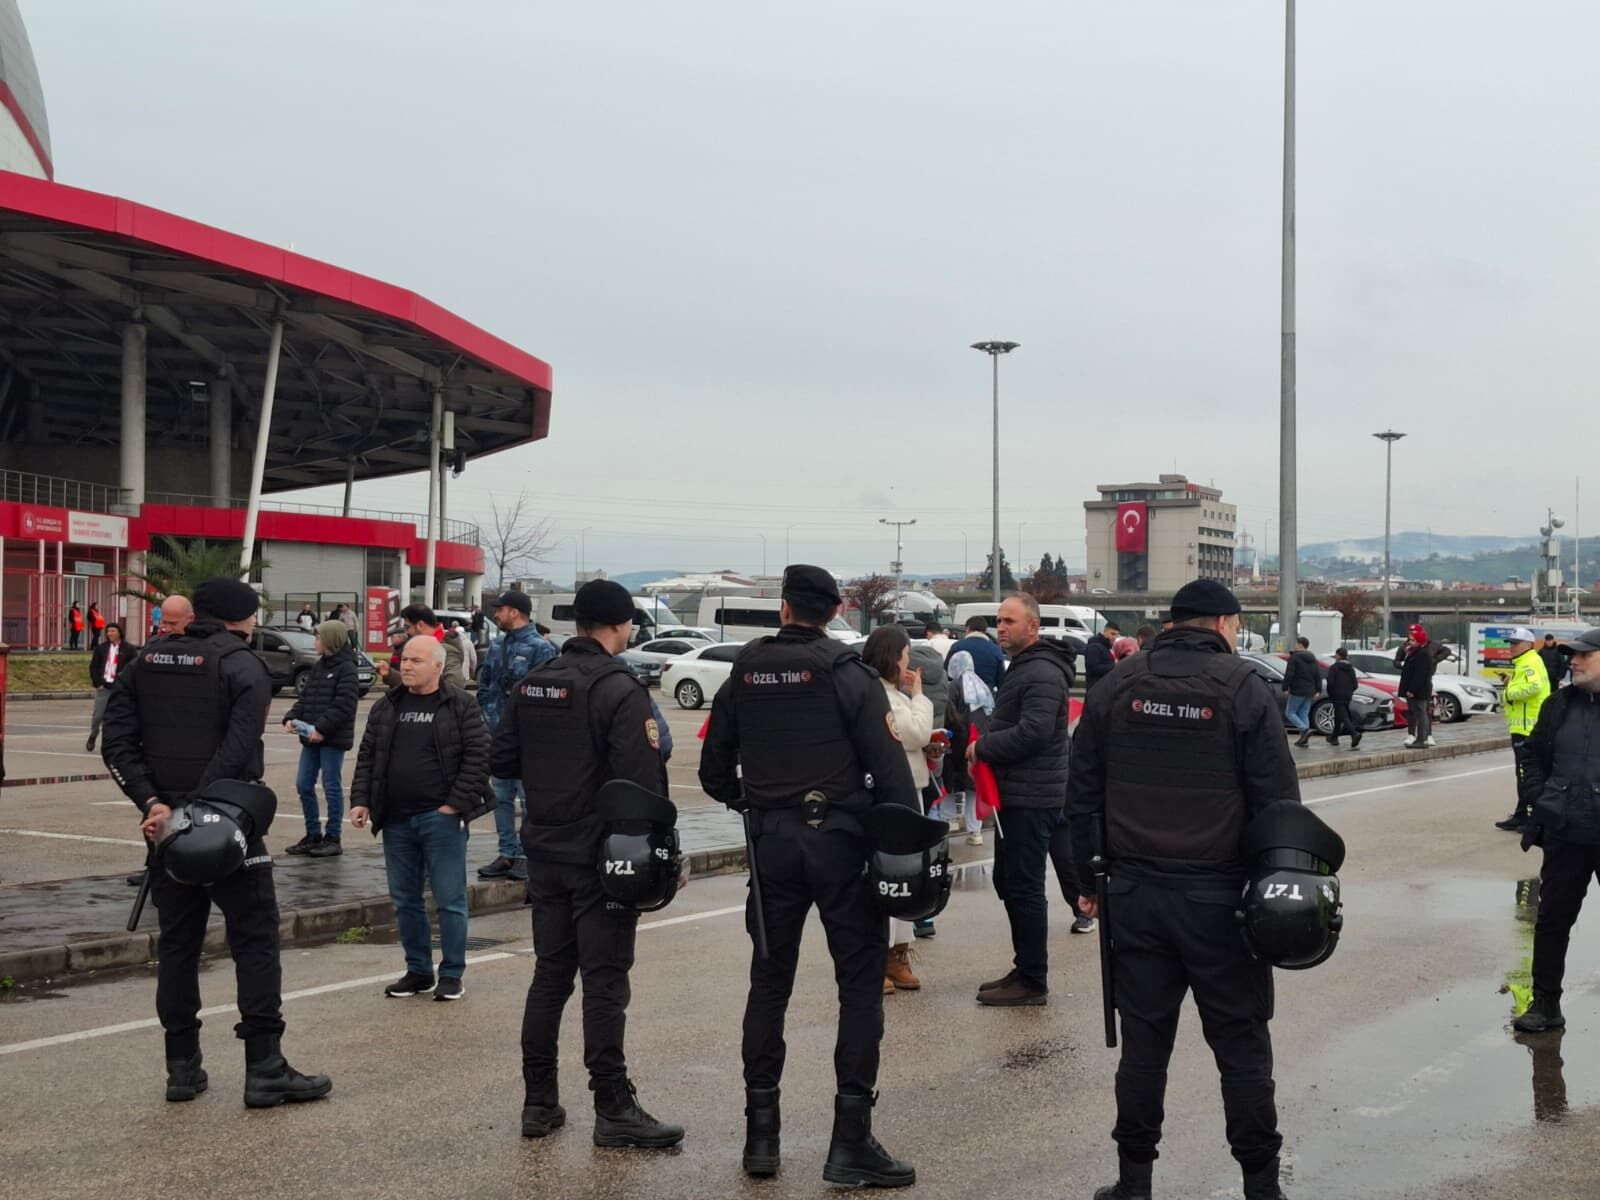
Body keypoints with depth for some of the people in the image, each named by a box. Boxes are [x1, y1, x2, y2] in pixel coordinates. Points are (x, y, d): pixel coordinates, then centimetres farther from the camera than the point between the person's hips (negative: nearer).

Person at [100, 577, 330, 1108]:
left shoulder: (146, 663, 10)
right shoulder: (242, 666, -8)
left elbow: (117, 744, 0)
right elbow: (237, 751, -21)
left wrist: (154, 803, -7)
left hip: (166, 825, 6)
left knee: (177, 943, 12)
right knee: (255, 941, 1)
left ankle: (182, 1067, 15)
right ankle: (264, 1069, -1)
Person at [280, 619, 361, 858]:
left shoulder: (346, 669, -10)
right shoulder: (318, 667, 15)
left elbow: (344, 705, -19)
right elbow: (305, 698, 15)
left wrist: (321, 728, -24)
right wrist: (291, 717, -2)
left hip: (333, 739, -8)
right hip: (312, 738, 8)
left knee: (331, 786, -1)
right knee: (303, 785, 9)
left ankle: (333, 838, 7)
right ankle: (313, 835, 20)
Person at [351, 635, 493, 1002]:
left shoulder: (460, 705, -4)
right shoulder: (386, 707, 11)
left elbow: (478, 756, -8)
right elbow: (367, 757, 14)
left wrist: (456, 803, -13)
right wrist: (360, 800, 3)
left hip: (441, 819, -5)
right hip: (396, 820, 5)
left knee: (449, 900, 0)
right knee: (405, 901, 11)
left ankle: (452, 974, 10)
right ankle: (418, 971, 23)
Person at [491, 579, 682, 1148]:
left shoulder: (532, 683, 7)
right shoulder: (620, 689, -15)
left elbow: (501, 760, 9)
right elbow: (640, 780, -20)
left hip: (545, 850, 7)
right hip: (601, 855, -7)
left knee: (550, 973, 13)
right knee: (605, 980, -3)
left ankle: (539, 1101, 16)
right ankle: (614, 1109, 1)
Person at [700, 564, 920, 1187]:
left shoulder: (743, 676, 6)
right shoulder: (848, 675, -6)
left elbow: (713, 772, 11)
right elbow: (889, 767, -13)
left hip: (770, 843, 4)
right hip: (840, 841, -4)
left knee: (768, 984, 13)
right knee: (861, 986, 2)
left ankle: (761, 1134, 16)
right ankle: (850, 1140, -2)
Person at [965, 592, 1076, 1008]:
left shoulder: (1042, 673, -16)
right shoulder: (1021, 667, 18)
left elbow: (1032, 732, -25)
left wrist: (982, 747, -13)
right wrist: (984, 748, 8)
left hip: (1032, 799, -11)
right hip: (1016, 795, 11)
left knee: (1024, 888, -7)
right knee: (1008, 881, 16)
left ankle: (1033, 982, 0)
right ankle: (1024, 970, 25)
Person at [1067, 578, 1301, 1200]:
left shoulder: (1115, 688, 6)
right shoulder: (1244, 688, -4)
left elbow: (1082, 797, 8)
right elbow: (1278, 800, -5)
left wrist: (1090, 877, 14)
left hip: (1134, 893, 3)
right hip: (1218, 895, -3)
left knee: (1144, 1039, 9)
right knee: (1240, 1043, 5)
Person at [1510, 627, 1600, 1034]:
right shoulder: (1560, 705, 6)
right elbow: (1534, 754, 15)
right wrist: (1541, 797, 4)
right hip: (1565, 835, 3)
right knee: (1553, 919, 8)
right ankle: (1545, 1003, 17)